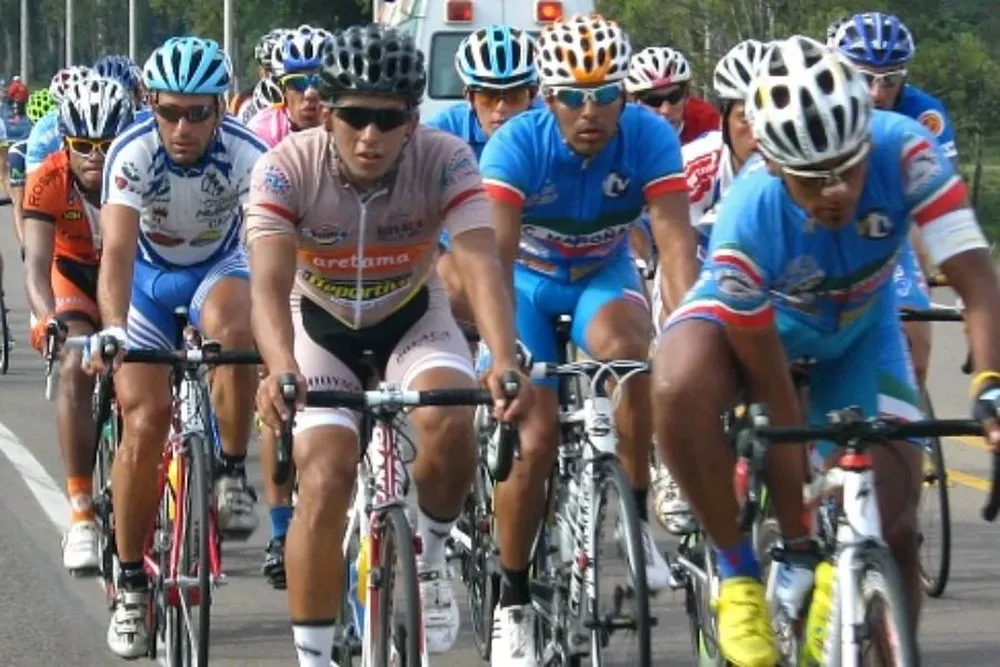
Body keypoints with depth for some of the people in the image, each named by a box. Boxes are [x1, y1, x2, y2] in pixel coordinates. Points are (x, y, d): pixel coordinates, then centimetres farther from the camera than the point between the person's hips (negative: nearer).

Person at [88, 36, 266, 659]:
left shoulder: (247, 156, -28)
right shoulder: (133, 153, -28)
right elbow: (118, 250, -38)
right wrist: (112, 328, -55)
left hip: (219, 268, 0)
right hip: (149, 275, 0)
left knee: (230, 328, -36)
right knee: (145, 421, -12)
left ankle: (233, 473, -15)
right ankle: (131, 583, 1)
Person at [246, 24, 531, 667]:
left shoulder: (445, 160, -27)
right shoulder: (287, 168, -28)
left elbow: (483, 265, -38)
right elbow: (269, 283, -38)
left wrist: (506, 361, -55)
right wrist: (280, 369, -58)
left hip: (413, 318, 0)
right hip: (322, 327, 0)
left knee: (451, 424, -29)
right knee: (325, 481, -19)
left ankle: (431, 555, 2)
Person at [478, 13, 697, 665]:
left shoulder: (651, 137, -24)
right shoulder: (517, 143, -28)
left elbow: (676, 242, -32)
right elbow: (495, 251, -37)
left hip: (604, 277, 1)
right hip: (529, 282, -1)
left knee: (627, 348, -34)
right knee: (534, 439, -13)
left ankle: (638, 516, -19)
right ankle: (513, 601, 6)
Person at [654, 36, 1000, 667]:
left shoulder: (903, 151, -35)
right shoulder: (748, 219, -37)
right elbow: (773, 392, -29)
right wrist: (801, 536, -26)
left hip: (859, 327, 2)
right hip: (752, 313, -2)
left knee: (894, 529, -11)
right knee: (678, 390, -37)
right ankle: (739, 576, -17)